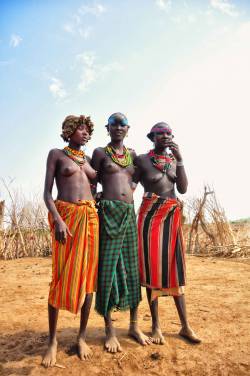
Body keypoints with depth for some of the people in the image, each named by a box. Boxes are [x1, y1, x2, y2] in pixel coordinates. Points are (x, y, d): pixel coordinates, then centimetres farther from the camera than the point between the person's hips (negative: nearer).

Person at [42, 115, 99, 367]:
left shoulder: (87, 158, 18)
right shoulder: (56, 154, 5)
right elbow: (47, 192, -3)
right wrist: (57, 219, -18)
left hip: (90, 216, 5)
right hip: (66, 215, -4)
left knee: (88, 275, 3)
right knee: (62, 277, -3)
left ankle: (82, 337, 17)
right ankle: (52, 340, 14)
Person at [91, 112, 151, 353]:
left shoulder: (133, 154, 17)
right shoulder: (100, 152, 5)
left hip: (129, 213, 5)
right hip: (108, 212, -4)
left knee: (132, 267, 8)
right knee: (107, 268, -2)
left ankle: (134, 325, 23)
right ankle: (109, 329, 13)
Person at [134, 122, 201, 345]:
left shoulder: (174, 159, 12)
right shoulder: (142, 160, 0)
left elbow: (183, 189, 1)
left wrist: (180, 161, -7)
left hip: (173, 215, 4)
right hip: (151, 214, -4)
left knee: (175, 268, 7)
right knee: (152, 267, -1)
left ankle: (185, 326, 15)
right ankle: (156, 326, 12)